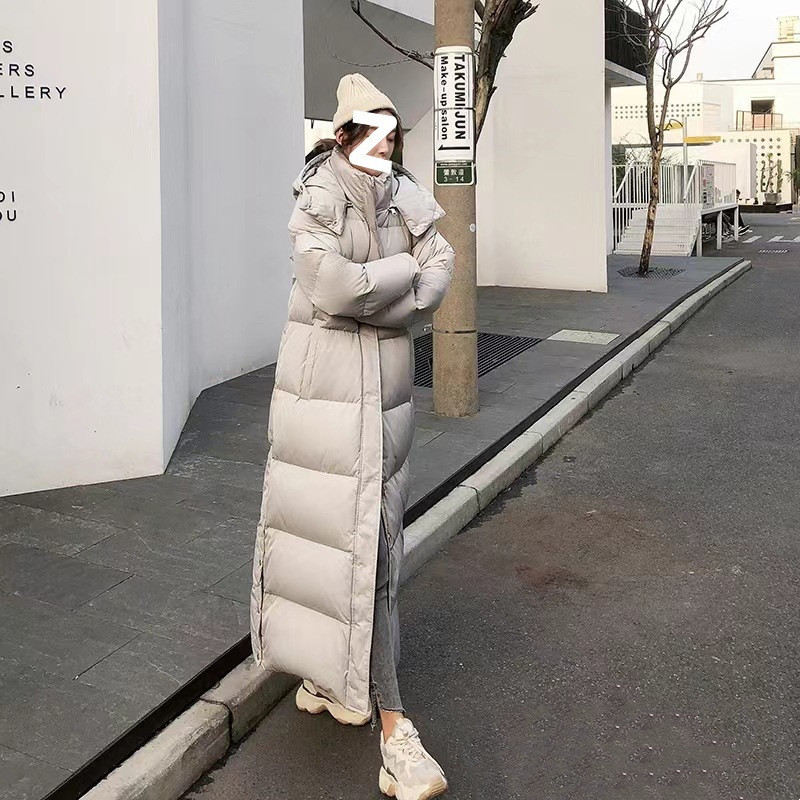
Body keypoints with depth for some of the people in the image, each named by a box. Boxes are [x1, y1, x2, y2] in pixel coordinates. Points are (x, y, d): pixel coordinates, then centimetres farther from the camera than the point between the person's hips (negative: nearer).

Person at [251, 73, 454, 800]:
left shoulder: (405, 196, 5)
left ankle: (323, 673, 35)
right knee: (358, 540, -5)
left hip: (388, 376, 6)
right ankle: (393, 727, 3)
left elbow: (440, 277, -6)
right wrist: (403, 267, -13)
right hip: (328, 377, -6)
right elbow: (330, 284, -26)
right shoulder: (318, 197, -11)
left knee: (369, 524, 14)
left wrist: (368, 299, -18)